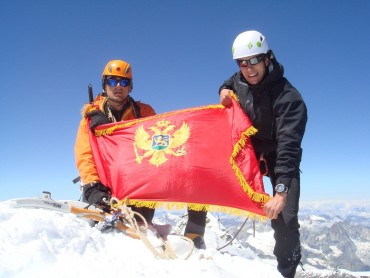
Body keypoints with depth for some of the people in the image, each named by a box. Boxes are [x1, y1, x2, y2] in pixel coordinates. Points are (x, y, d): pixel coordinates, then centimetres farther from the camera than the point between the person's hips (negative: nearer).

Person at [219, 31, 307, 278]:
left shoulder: (288, 97, -29)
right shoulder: (239, 81, -9)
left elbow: (288, 146, -37)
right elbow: (228, 85, 18)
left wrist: (281, 190, -48)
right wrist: (224, 91, -9)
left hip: (280, 158, -5)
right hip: (248, 149, 5)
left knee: (285, 219, -16)